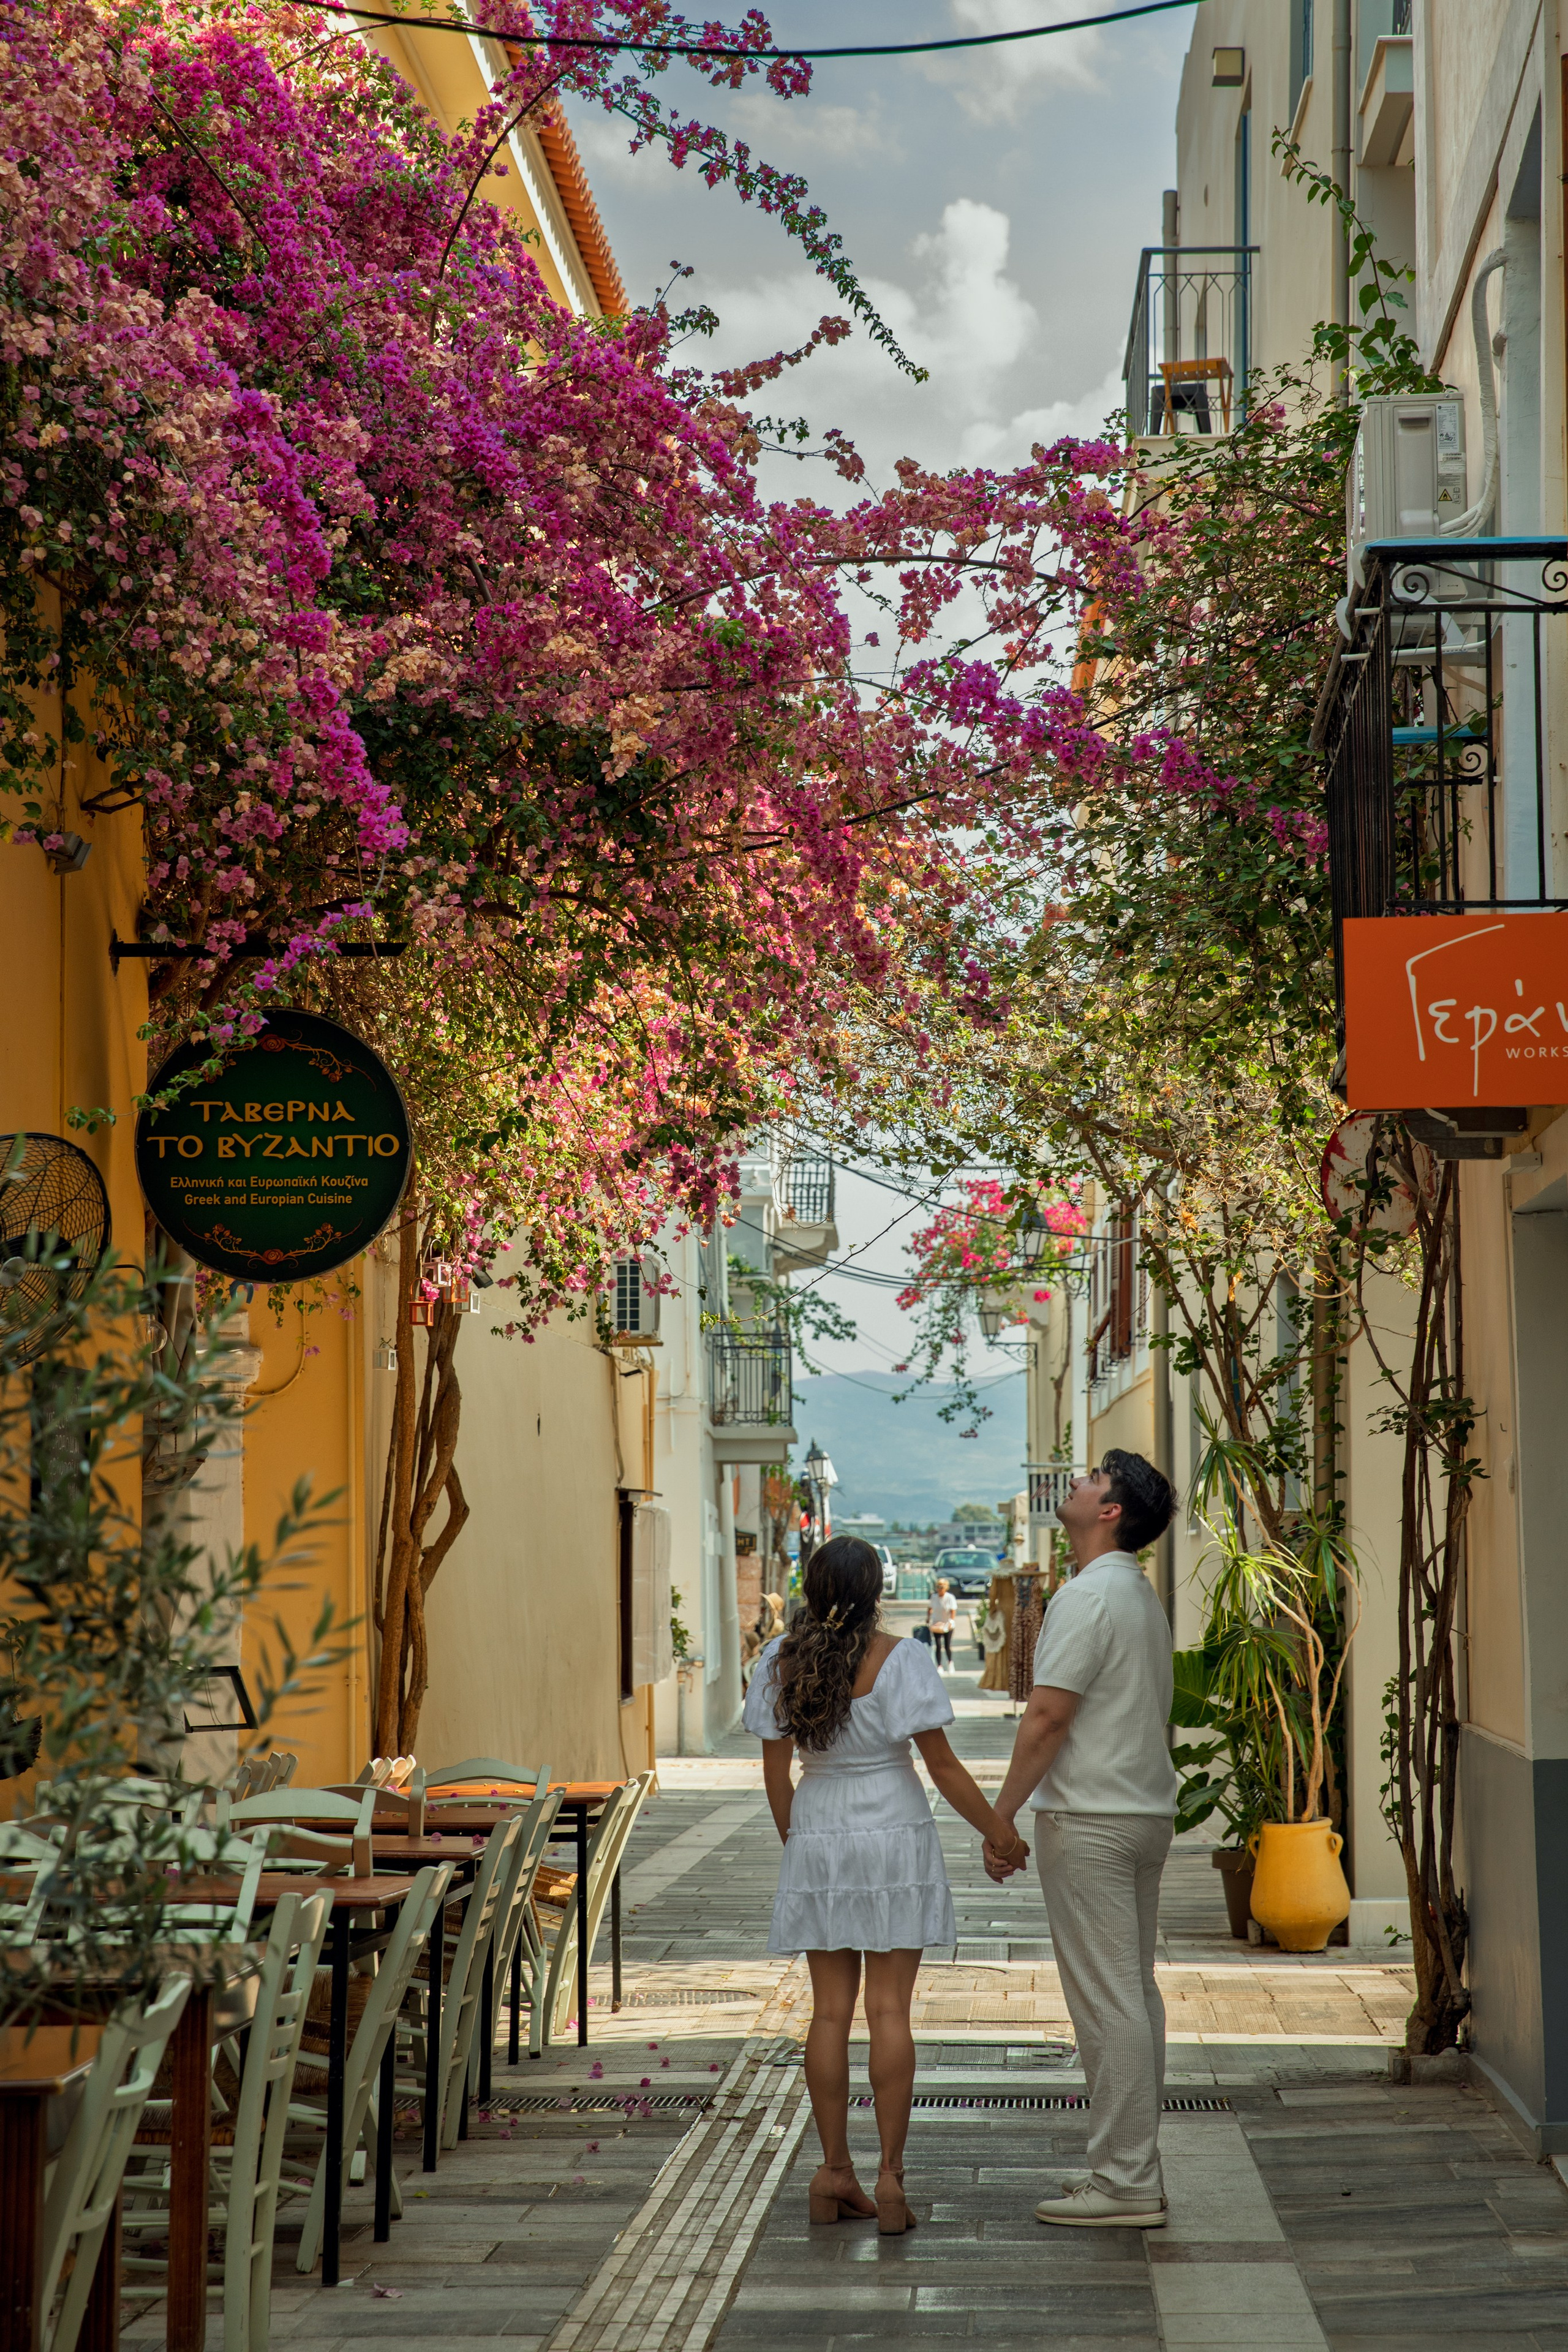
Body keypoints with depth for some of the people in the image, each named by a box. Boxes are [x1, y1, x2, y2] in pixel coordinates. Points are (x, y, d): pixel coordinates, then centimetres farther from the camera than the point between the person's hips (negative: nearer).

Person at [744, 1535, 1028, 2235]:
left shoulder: (781, 1663, -3)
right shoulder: (900, 1659, -13)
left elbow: (776, 1771, 3)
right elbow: (942, 1765, -11)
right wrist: (998, 1833, 0)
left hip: (818, 1843, 3)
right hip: (895, 1838, -3)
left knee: (830, 2010, 8)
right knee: (889, 2009, 0)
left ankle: (834, 2172, 12)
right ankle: (890, 2174, -1)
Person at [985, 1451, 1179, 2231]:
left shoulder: (1089, 1596, -16)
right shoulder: (1141, 1594, 16)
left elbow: (1048, 1717, -19)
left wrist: (1001, 1814, -12)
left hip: (1088, 1820, -10)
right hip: (1144, 1812, 10)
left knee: (1106, 2002, -7)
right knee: (1134, 1994, 13)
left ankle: (1126, 2182, -4)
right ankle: (1131, 2169, 18)